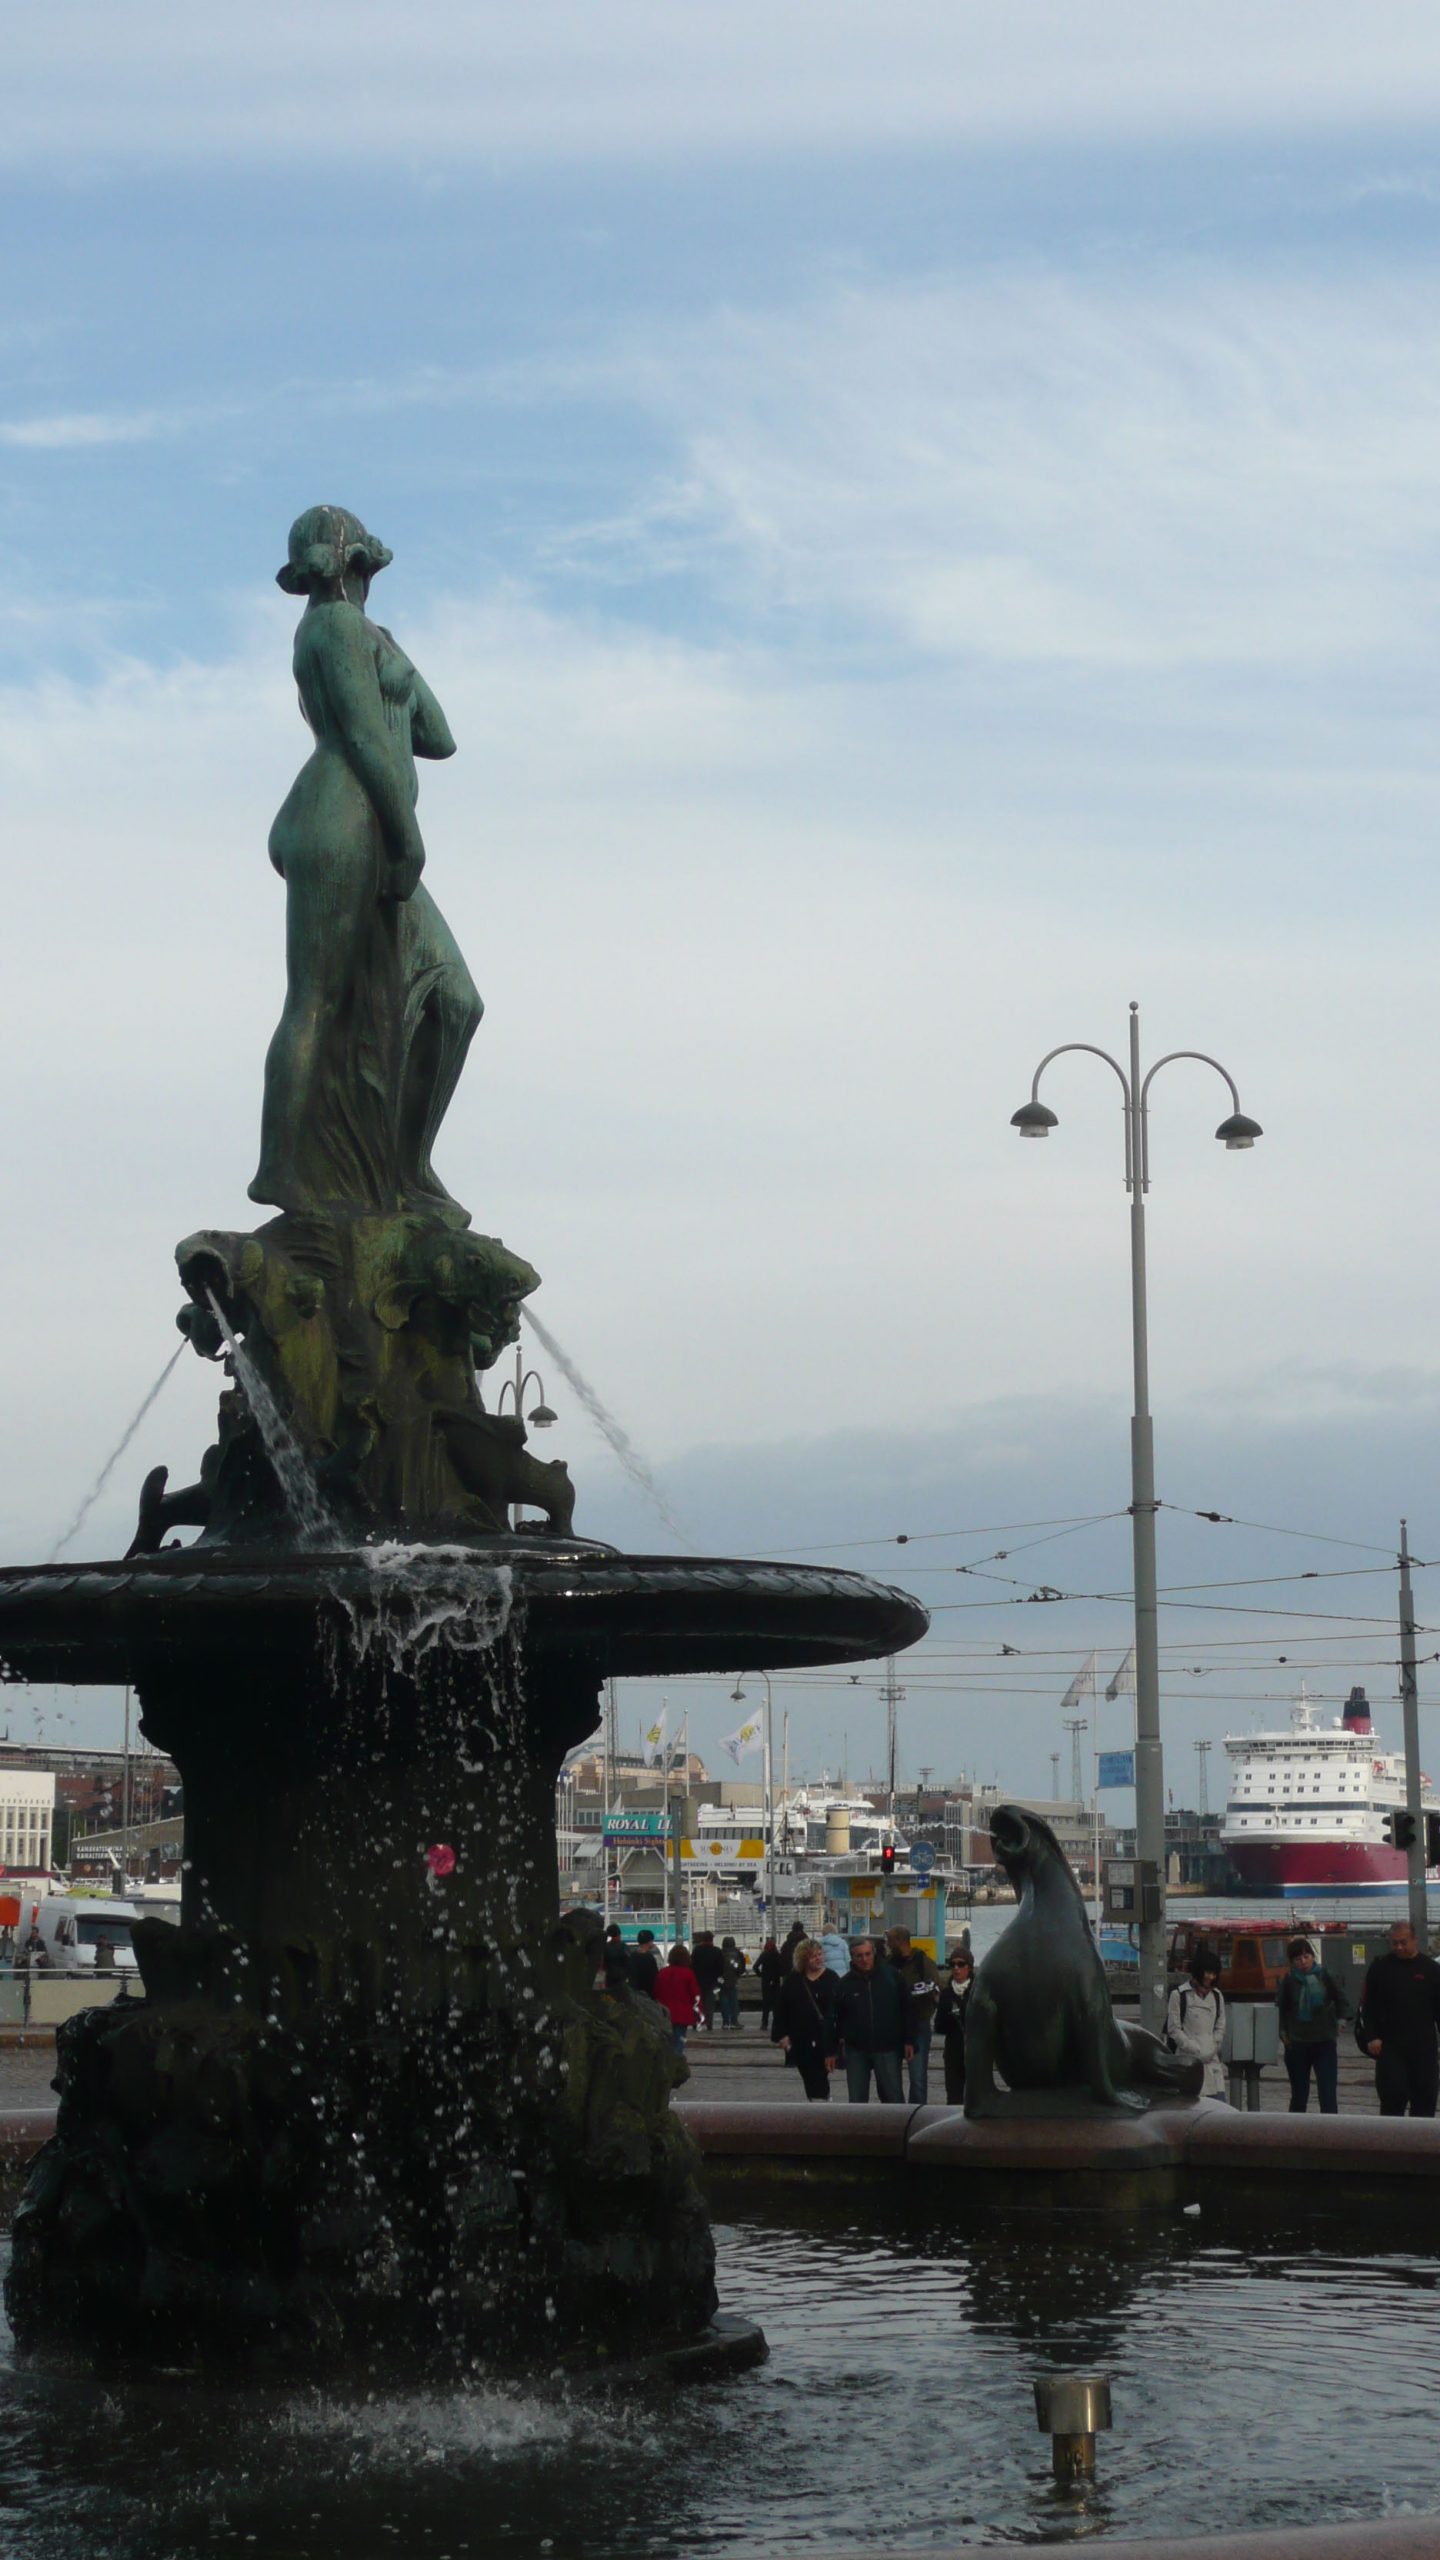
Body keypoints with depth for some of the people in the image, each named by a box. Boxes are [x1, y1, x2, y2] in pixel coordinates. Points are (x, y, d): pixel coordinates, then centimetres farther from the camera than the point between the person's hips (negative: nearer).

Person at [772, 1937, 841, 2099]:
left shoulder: (830, 1978, -2)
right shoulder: (793, 1980, 5)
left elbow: (838, 2010, -4)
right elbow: (781, 2008, 7)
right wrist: (782, 2034, 0)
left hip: (824, 2039, -3)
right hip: (801, 2039, 3)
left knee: (820, 2079, -6)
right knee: (809, 2079, 7)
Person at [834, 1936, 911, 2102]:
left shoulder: (890, 1975, -1)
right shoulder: (846, 1983, 1)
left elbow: (905, 2009, 2)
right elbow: (837, 2018, 5)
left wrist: (907, 2040, -1)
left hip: (887, 2048, -1)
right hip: (856, 2050, 1)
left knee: (893, 2096, 2)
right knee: (857, 2099, 6)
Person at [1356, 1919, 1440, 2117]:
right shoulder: (1381, 1967, 3)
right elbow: (1367, 2006, 4)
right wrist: (1371, 2037, -6)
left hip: (1424, 2048, 1)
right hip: (1390, 2047, -1)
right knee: (1393, 2095, -9)